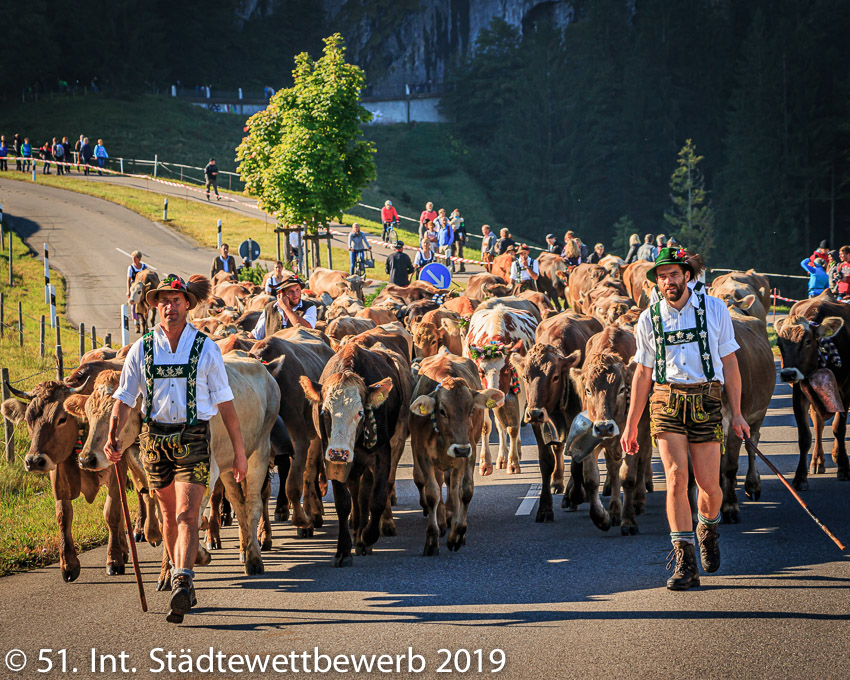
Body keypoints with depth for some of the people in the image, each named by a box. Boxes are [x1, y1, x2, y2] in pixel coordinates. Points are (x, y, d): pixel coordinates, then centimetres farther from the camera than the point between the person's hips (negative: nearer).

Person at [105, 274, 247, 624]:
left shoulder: (206, 349, 0)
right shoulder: (141, 350, 4)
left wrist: (239, 450, 4)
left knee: (187, 515, -15)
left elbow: (225, 402, 3)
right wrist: (113, 438, -13)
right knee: (169, 516, 12)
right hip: (155, 438, 3)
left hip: (193, 439, -3)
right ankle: (184, 586, 26)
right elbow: (124, 398, 3)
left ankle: (181, 585, -24)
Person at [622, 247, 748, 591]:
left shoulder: (714, 309, 3)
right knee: (676, 478, -13)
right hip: (666, 401, 0)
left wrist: (736, 413, 2)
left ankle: (708, 529, 35)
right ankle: (685, 563, -12)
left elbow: (729, 364, 7)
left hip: (706, 402, 0)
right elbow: (642, 374, 12)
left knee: (709, 485, 0)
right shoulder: (649, 319, 6)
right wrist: (631, 425, 11)